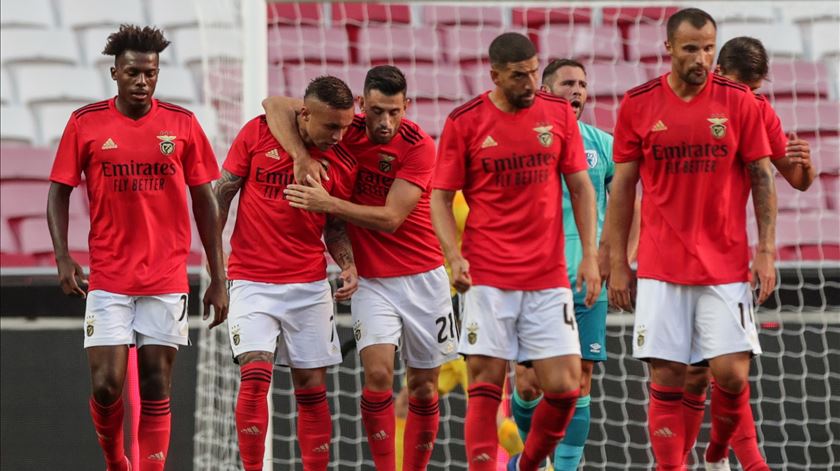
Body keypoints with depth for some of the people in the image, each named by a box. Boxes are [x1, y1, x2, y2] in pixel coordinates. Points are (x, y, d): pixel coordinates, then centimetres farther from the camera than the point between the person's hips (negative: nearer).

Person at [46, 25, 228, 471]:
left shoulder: (182, 124, 1)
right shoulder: (85, 123, -1)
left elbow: (204, 202, 6)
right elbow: (59, 192, 5)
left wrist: (218, 279, 5)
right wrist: (63, 257, -10)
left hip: (167, 279, 1)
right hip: (108, 279, -1)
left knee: (156, 391, 2)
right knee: (106, 385, -6)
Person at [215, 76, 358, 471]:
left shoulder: (341, 163, 0)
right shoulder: (258, 133, -5)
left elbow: (335, 227, 11)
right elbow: (222, 193, 4)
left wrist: (348, 266, -6)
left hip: (310, 286, 2)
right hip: (252, 280, -2)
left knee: (312, 387, 4)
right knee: (255, 376, -14)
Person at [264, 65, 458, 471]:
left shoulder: (419, 147, -14)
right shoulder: (347, 131, -6)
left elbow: (389, 219, -20)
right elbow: (276, 106, -8)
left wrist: (328, 204, -27)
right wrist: (302, 157, -22)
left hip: (423, 278, -1)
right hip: (371, 280, 1)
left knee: (423, 387, 7)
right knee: (378, 373, -17)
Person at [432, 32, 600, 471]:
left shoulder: (558, 113, 5)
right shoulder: (464, 121, -2)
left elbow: (580, 186, 10)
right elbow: (440, 198, 2)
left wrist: (590, 255, 2)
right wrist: (454, 256, -13)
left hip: (549, 278, 2)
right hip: (488, 278, -2)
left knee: (565, 387, -2)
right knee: (485, 385, -5)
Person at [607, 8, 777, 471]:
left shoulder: (738, 101, 0)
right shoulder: (638, 104, 1)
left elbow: (761, 178, 4)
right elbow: (623, 185, 7)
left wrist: (766, 251, -4)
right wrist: (618, 263, 4)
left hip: (725, 264, 0)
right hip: (661, 269, 0)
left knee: (731, 374, -5)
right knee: (666, 381, -2)